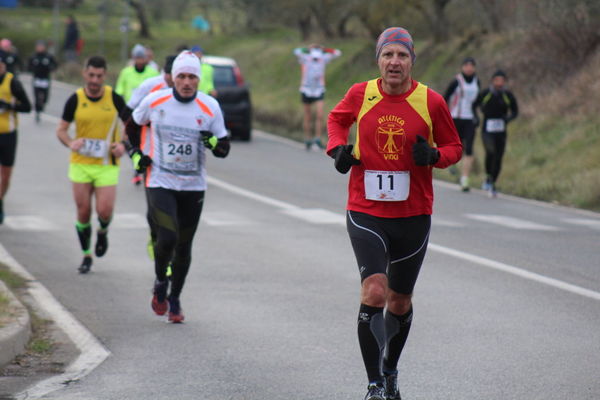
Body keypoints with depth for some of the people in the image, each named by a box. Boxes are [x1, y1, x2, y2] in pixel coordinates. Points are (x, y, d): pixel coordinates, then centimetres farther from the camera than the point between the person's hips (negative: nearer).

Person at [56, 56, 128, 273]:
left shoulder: (114, 98, -5)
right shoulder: (75, 99, -4)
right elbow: (61, 129, 3)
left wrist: (123, 145, -11)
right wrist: (71, 143, -18)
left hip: (107, 165, -1)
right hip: (81, 164, 1)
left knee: (104, 211, -11)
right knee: (83, 211, 2)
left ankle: (103, 232, 25)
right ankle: (86, 255, 20)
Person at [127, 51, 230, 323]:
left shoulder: (210, 107, -5)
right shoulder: (154, 102, -6)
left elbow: (224, 148, 1)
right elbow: (133, 126, 14)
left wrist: (213, 142, -21)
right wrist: (136, 154, 3)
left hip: (193, 187, 2)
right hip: (160, 183, -2)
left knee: (184, 246, 9)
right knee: (167, 239, -18)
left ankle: (174, 299, 29)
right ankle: (160, 283, 12)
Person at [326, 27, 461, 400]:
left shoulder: (431, 102, -5)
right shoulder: (361, 95, -2)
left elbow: (454, 147, 7)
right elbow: (337, 118, 20)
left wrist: (434, 155, -15)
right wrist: (338, 147, 1)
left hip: (413, 216, 1)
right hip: (366, 214, -1)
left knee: (400, 302, 15)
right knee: (374, 292, -20)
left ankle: (390, 370, 41)